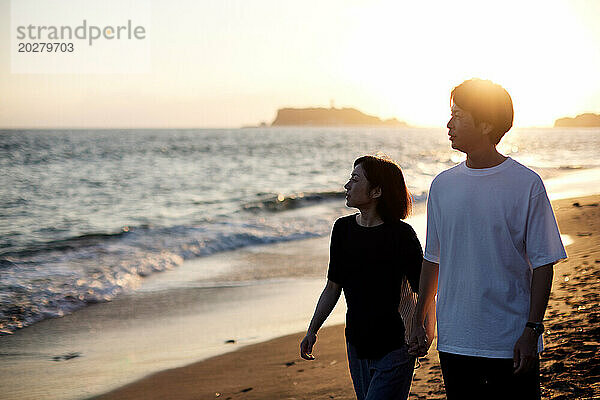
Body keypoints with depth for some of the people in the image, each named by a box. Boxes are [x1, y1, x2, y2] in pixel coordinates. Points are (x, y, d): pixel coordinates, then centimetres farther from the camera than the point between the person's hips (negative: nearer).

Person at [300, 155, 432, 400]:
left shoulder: (401, 234, -12)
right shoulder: (343, 229, 5)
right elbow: (333, 287, 14)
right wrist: (312, 331, 12)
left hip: (394, 348, -6)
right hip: (357, 346, 6)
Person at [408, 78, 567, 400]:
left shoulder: (527, 185, -6)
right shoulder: (442, 185, 6)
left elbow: (543, 264, -5)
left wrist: (532, 330, -11)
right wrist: (418, 322, 12)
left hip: (512, 344, -3)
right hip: (454, 341, 4)